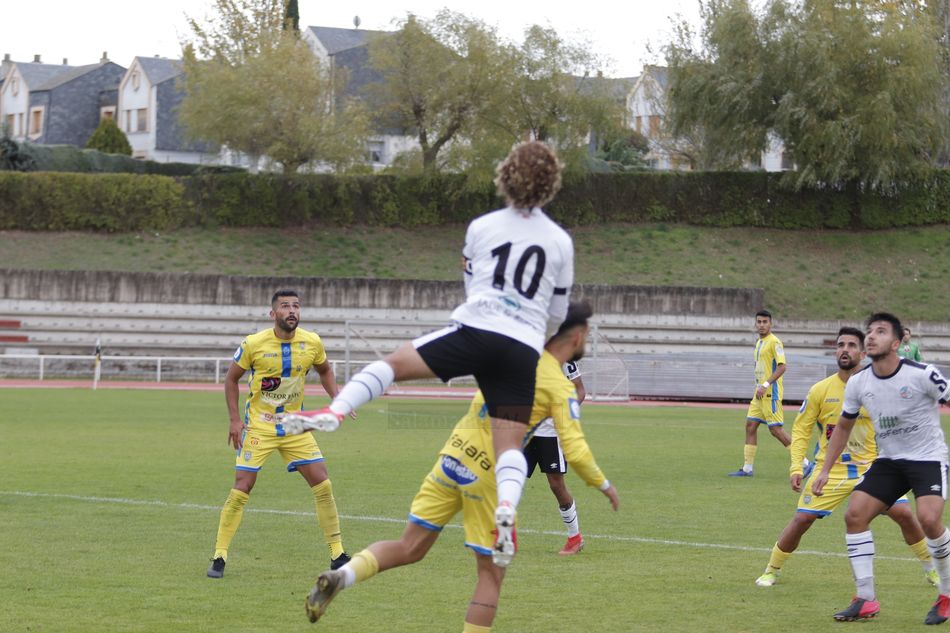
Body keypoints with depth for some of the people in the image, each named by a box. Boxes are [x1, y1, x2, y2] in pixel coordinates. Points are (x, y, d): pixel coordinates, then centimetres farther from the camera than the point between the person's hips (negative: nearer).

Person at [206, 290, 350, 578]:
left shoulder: (312, 343, -6)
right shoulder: (253, 344, -13)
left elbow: (325, 371, 15)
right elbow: (231, 378, 0)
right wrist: (235, 419, -7)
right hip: (258, 425, -3)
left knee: (323, 485, -4)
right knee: (242, 487, -9)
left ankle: (337, 554, 8)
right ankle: (219, 556, 2)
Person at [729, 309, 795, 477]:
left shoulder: (774, 342, -11)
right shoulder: (759, 342, 16)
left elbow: (781, 367, -20)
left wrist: (765, 385, -24)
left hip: (771, 392, -9)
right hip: (760, 393, 9)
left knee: (775, 429, -9)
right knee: (750, 426, 5)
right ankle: (747, 468, 8)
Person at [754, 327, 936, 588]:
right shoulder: (820, 390, -6)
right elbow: (801, 429, 0)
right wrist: (796, 468, -9)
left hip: (871, 467, 0)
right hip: (830, 469, 0)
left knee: (904, 514, -9)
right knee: (802, 519, -9)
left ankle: (931, 569, 12)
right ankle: (771, 571, 11)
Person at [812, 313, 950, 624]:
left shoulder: (922, 375, -18)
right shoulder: (858, 383, -1)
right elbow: (844, 426, 14)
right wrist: (825, 470, 12)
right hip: (888, 459, 6)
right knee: (855, 514, -8)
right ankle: (865, 600, 0)